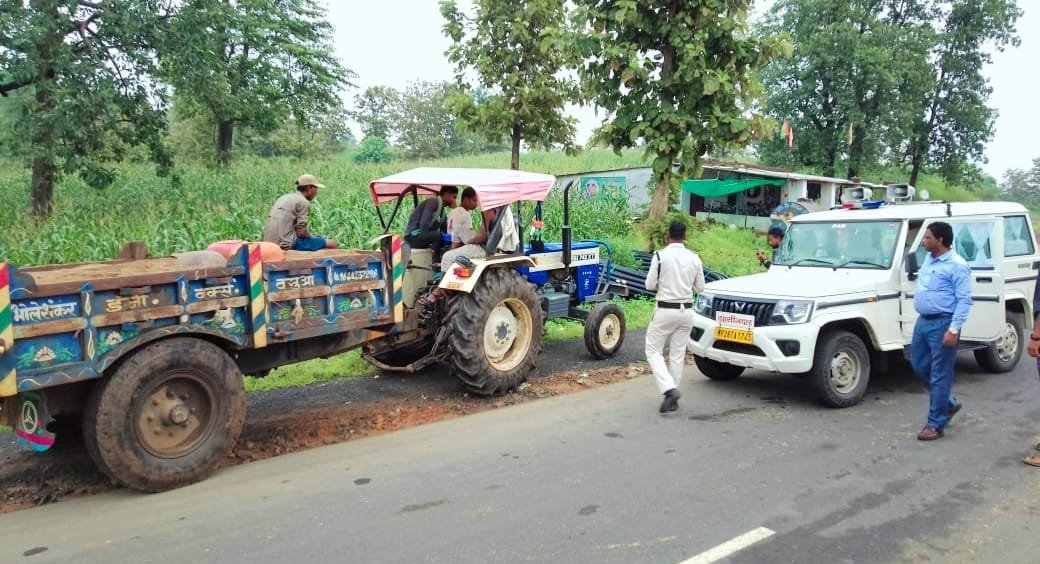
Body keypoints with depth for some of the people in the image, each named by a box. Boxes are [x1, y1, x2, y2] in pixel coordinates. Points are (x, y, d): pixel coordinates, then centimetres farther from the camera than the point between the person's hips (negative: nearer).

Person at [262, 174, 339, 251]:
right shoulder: (303, 202, -7)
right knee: (333, 244, -5)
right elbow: (301, 232, -15)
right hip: (287, 244, -9)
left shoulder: (283, 198, 19)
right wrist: (313, 237, 4)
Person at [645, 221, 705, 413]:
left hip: (665, 310, -4)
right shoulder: (694, 258, 0)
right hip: (686, 311, 4)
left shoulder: (660, 256, -11)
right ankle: (672, 399, 17)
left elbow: (650, 284, -8)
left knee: (653, 351, 7)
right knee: (678, 354, 12)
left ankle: (669, 389, -11)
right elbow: (700, 287, 7)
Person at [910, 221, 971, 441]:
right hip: (923, 321, 9)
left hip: (942, 324, -9)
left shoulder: (957, 265, -15)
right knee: (920, 367, 16)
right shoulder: (929, 258, 11)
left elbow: (964, 300, -17)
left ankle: (936, 424, 5)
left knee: (940, 375, -2)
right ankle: (949, 403, 35)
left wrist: (954, 330, -22)